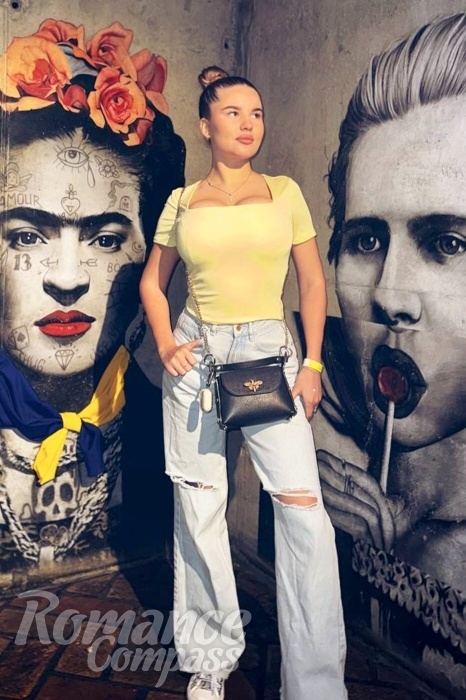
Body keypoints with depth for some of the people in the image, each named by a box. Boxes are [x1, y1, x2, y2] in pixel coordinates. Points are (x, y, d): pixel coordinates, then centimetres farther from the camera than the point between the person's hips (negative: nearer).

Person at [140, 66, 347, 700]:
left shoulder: (285, 192, 7)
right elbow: (153, 281, 16)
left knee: (304, 506, -10)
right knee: (199, 506, 6)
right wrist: (165, 344, 0)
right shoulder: (182, 202, 8)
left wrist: (312, 364, -1)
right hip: (196, 354, 1)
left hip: (270, 353, -1)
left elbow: (313, 282, 7)